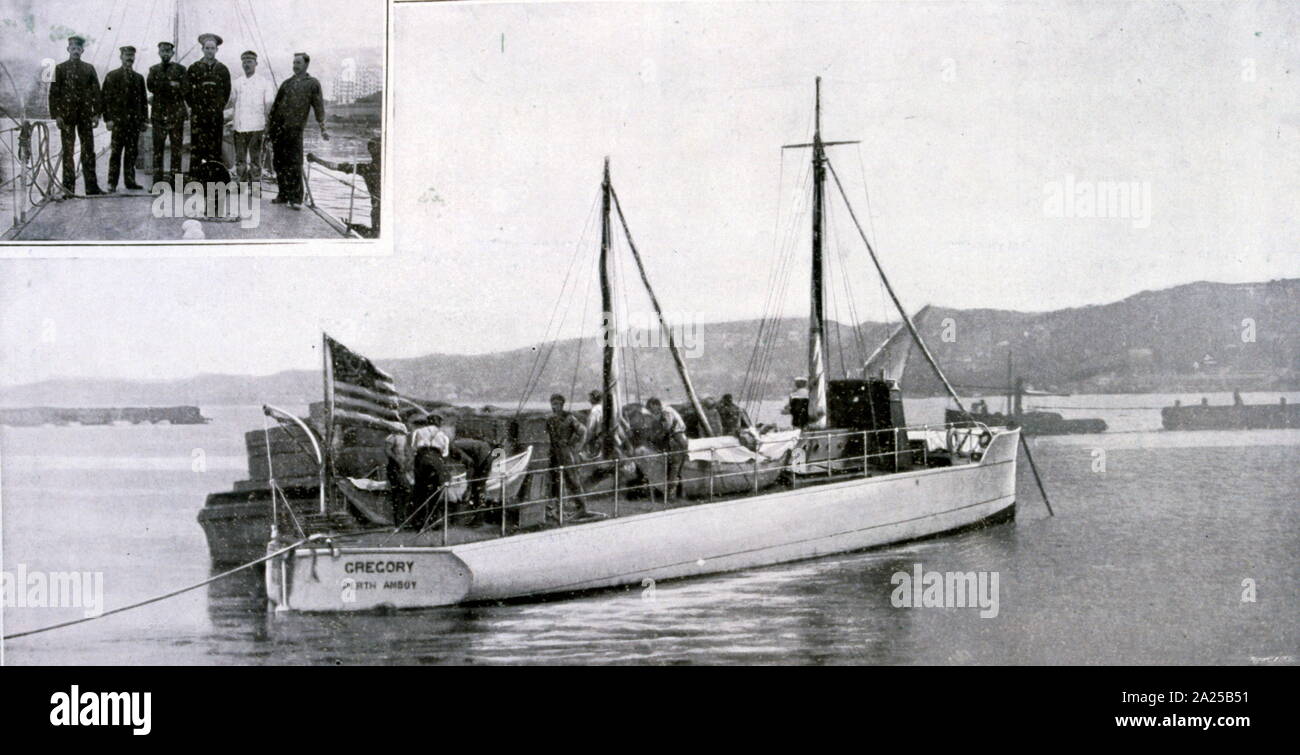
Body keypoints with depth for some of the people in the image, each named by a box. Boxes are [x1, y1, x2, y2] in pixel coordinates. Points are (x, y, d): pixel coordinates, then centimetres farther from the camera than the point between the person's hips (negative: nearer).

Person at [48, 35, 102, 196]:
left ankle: (91, 187, 3)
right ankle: (68, 187, 2)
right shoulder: (60, 68, 4)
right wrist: (56, 115, -8)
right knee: (68, 151, -1)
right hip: (67, 115, -2)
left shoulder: (89, 69, 11)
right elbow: (54, 93, 1)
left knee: (89, 150, 1)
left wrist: (96, 113, 1)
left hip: (85, 115, 2)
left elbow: (96, 91, 10)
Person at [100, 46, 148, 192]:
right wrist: (108, 118, -8)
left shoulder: (139, 78, 16)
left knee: (132, 152, 3)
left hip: (135, 121, 4)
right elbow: (105, 97, 0)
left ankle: (130, 181, 9)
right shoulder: (112, 76, 4)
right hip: (118, 120, -4)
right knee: (116, 152, -6)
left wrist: (144, 119, 10)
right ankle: (112, 183, -5)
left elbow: (143, 100, 18)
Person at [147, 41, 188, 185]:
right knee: (158, 147, -1)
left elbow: (185, 89, -2)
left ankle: (175, 178, 0)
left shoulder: (180, 69, 9)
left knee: (177, 147, -3)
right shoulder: (154, 70, 14)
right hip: (159, 113, 1)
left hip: (176, 113, -1)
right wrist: (170, 84, -12)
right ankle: (157, 180, 0)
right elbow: (152, 87, -2)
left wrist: (162, 87, -9)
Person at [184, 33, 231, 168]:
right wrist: (194, 107, 4)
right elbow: (187, 90, 7)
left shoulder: (222, 69, 9)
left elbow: (227, 91, 14)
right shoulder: (194, 68, 4)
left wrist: (220, 107, 8)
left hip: (216, 116, 2)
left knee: (215, 148, 2)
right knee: (197, 147, -5)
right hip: (198, 115, -1)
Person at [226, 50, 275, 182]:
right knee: (240, 160, 5)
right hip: (239, 126, 3)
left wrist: (267, 123, -7)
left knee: (255, 160, -3)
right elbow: (232, 103, 20)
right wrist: (231, 121, 12)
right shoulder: (237, 82, 14)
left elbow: (269, 105, 1)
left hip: (256, 127, -3)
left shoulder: (264, 82, 3)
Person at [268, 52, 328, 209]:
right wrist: (269, 123, 15)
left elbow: (318, 106, 2)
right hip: (278, 127, 5)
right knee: (279, 162, 5)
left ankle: (295, 198, -5)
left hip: (294, 129, -4)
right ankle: (283, 195, 14)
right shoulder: (287, 83, 18)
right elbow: (276, 104, 20)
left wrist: (322, 128, -6)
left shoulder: (313, 84, 7)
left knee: (294, 164, -8)